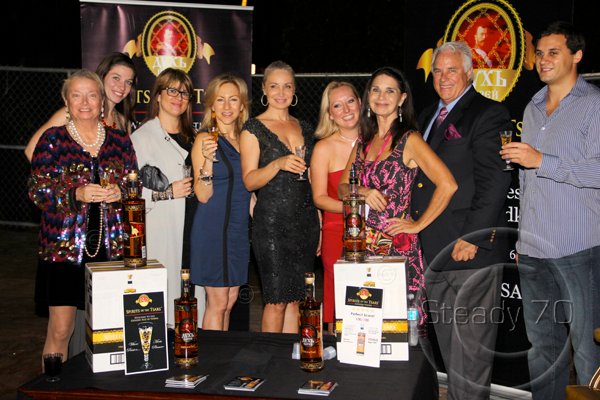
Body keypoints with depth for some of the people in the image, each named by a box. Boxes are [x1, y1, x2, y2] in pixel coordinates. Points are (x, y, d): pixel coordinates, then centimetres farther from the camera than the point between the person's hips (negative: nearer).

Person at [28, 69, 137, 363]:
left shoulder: (119, 140, 11)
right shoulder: (53, 139, 3)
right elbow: (37, 190, -3)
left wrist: (120, 193, -8)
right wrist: (77, 194, -18)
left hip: (111, 247, 2)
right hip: (65, 247, -2)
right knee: (60, 330, -2)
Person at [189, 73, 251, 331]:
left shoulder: (244, 138, 11)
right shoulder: (205, 140, -8)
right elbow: (203, 196, -13)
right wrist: (208, 160, -27)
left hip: (239, 228, 7)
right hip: (213, 228, -6)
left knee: (230, 300, 11)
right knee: (217, 303, -3)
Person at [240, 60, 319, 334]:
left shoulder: (304, 128, 16)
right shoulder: (253, 129, 0)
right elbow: (249, 180, -6)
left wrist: (319, 226, 16)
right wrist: (278, 164, -23)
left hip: (305, 221, 5)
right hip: (272, 222, -5)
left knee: (295, 300, 6)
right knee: (277, 300, -5)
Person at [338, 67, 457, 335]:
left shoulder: (409, 140, -7)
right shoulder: (364, 140, 13)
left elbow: (447, 185, -16)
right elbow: (342, 187, 14)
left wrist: (418, 225, -10)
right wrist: (363, 192, -7)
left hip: (397, 245, -6)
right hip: (362, 244, 6)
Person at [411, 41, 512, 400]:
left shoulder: (488, 114, -8)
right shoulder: (430, 116, 18)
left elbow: (495, 182, -15)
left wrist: (472, 237, -19)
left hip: (472, 249, -8)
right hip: (434, 250, 8)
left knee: (471, 341, -1)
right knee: (447, 340, 16)